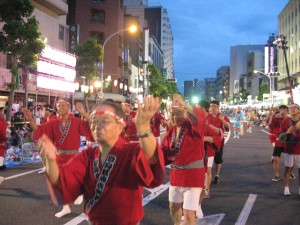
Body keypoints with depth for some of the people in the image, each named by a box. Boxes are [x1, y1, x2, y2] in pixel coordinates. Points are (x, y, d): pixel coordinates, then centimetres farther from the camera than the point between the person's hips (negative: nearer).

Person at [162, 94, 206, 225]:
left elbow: (200, 116, -37)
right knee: (174, 206, 24)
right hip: (176, 173, 7)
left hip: (193, 174, -7)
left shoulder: (193, 126, -14)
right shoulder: (171, 131, 5)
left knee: (189, 214, -5)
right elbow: (165, 152, 7)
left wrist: (183, 104, -40)